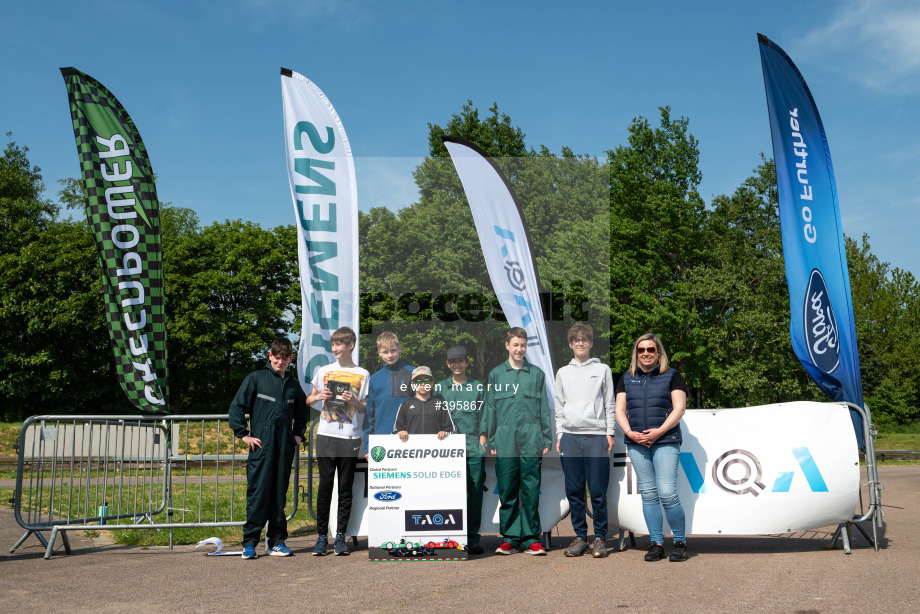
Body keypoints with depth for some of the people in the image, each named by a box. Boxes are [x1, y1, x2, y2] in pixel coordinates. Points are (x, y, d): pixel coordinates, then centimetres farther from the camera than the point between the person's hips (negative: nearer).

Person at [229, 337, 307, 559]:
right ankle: (250, 541, 4)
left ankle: (276, 540, 14)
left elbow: (301, 413, 30)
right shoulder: (256, 378, 1)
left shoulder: (294, 384, 14)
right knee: (258, 493, -5)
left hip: (285, 447, 4)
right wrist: (243, 434, -3)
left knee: (280, 493, 7)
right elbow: (236, 407, 1)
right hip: (261, 445, -4)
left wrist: (298, 434, 18)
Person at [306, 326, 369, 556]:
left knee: (345, 488, 3)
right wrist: (319, 397, -6)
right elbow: (309, 400, 15)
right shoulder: (324, 371, 10)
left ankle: (340, 536, 10)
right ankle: (321, 536, 7)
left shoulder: (363, 374, 6)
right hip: (326, 435, 1)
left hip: (350, 437, -1)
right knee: (325, 485, 0)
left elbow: (366, 408, 7)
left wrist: (355, 402, -13)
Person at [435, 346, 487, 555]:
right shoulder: (440, 387, 14)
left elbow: (484, 416, 11)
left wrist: (483, 437, 1)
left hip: (473, 447, 0)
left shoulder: (478, 387, 11)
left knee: (474, 493, -2)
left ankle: (472, 539, 6)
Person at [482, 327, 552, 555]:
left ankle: (531, 538, 8)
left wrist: (547, 440, 5)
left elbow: (544, 409, 10)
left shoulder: (537, 374, 10)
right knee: (507, 491, 3)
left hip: (531, 440, 0)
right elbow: (490, 409, 10)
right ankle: (509, 538, 12)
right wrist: (491, 441, 5)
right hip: (505, 441, 1)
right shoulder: (496, 374, 10)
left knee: (531, 491, -1)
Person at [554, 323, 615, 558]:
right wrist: (559, 436, 8)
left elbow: (609, 404, 8)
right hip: (570, 437, 2)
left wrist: (610, 433, 0)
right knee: (574, 491, 2)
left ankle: (600, 538, 6)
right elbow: (559, 407, 15)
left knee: (598, 492, -4)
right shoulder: (563, 373, 16)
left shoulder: (603, 370, 10)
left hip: (596, 436, -2)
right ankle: (580, 537, 12)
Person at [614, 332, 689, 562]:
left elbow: (679, 408, -3)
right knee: (648, 494, 4)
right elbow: (619, 409, 11)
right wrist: (630, 433, -5)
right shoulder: (627, 378, 15)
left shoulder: (672, 376, 5)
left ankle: (680, 543, 4)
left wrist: (659, 431, -14)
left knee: (667, 493, -11)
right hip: (636, 443, 4)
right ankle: (656, 544, 11)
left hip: (665, 442, -4)